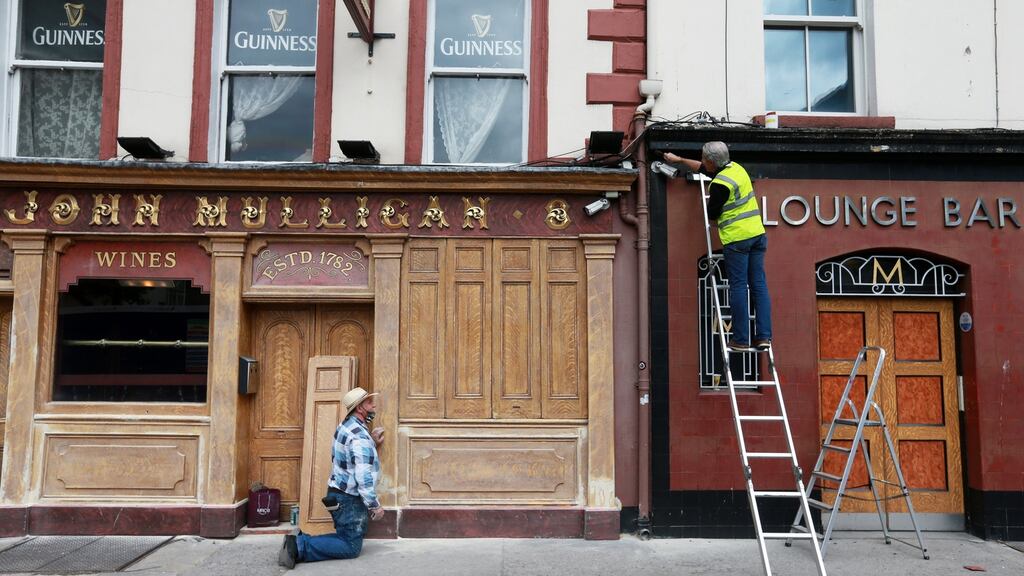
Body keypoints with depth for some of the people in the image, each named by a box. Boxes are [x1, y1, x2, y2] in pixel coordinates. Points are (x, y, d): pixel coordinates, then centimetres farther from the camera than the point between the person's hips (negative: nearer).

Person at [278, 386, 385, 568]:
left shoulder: (346, 425, 8)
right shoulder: (360, 436, -21)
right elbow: (363, 477, -25)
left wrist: (372, 443, 11)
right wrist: (375, 506, -18)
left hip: (339, 495, 10)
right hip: (349, 499, -10)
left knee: (345, 538, 19)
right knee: (351, 548, -2)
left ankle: (300, 540, 7)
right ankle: (299, 548, -11)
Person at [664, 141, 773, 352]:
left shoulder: (720, 184, -14)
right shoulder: (736, 168, 14)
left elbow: (712, 214, -5)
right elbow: (703, 169, 29)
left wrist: (709, 200, 16)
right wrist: (680, 160, 38)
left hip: (737, 239, -8)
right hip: (757, 234, 8)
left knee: (738, 287, -3)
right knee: (759, 285, 6)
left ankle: (741, 340, 0)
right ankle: (764, 336, 5)